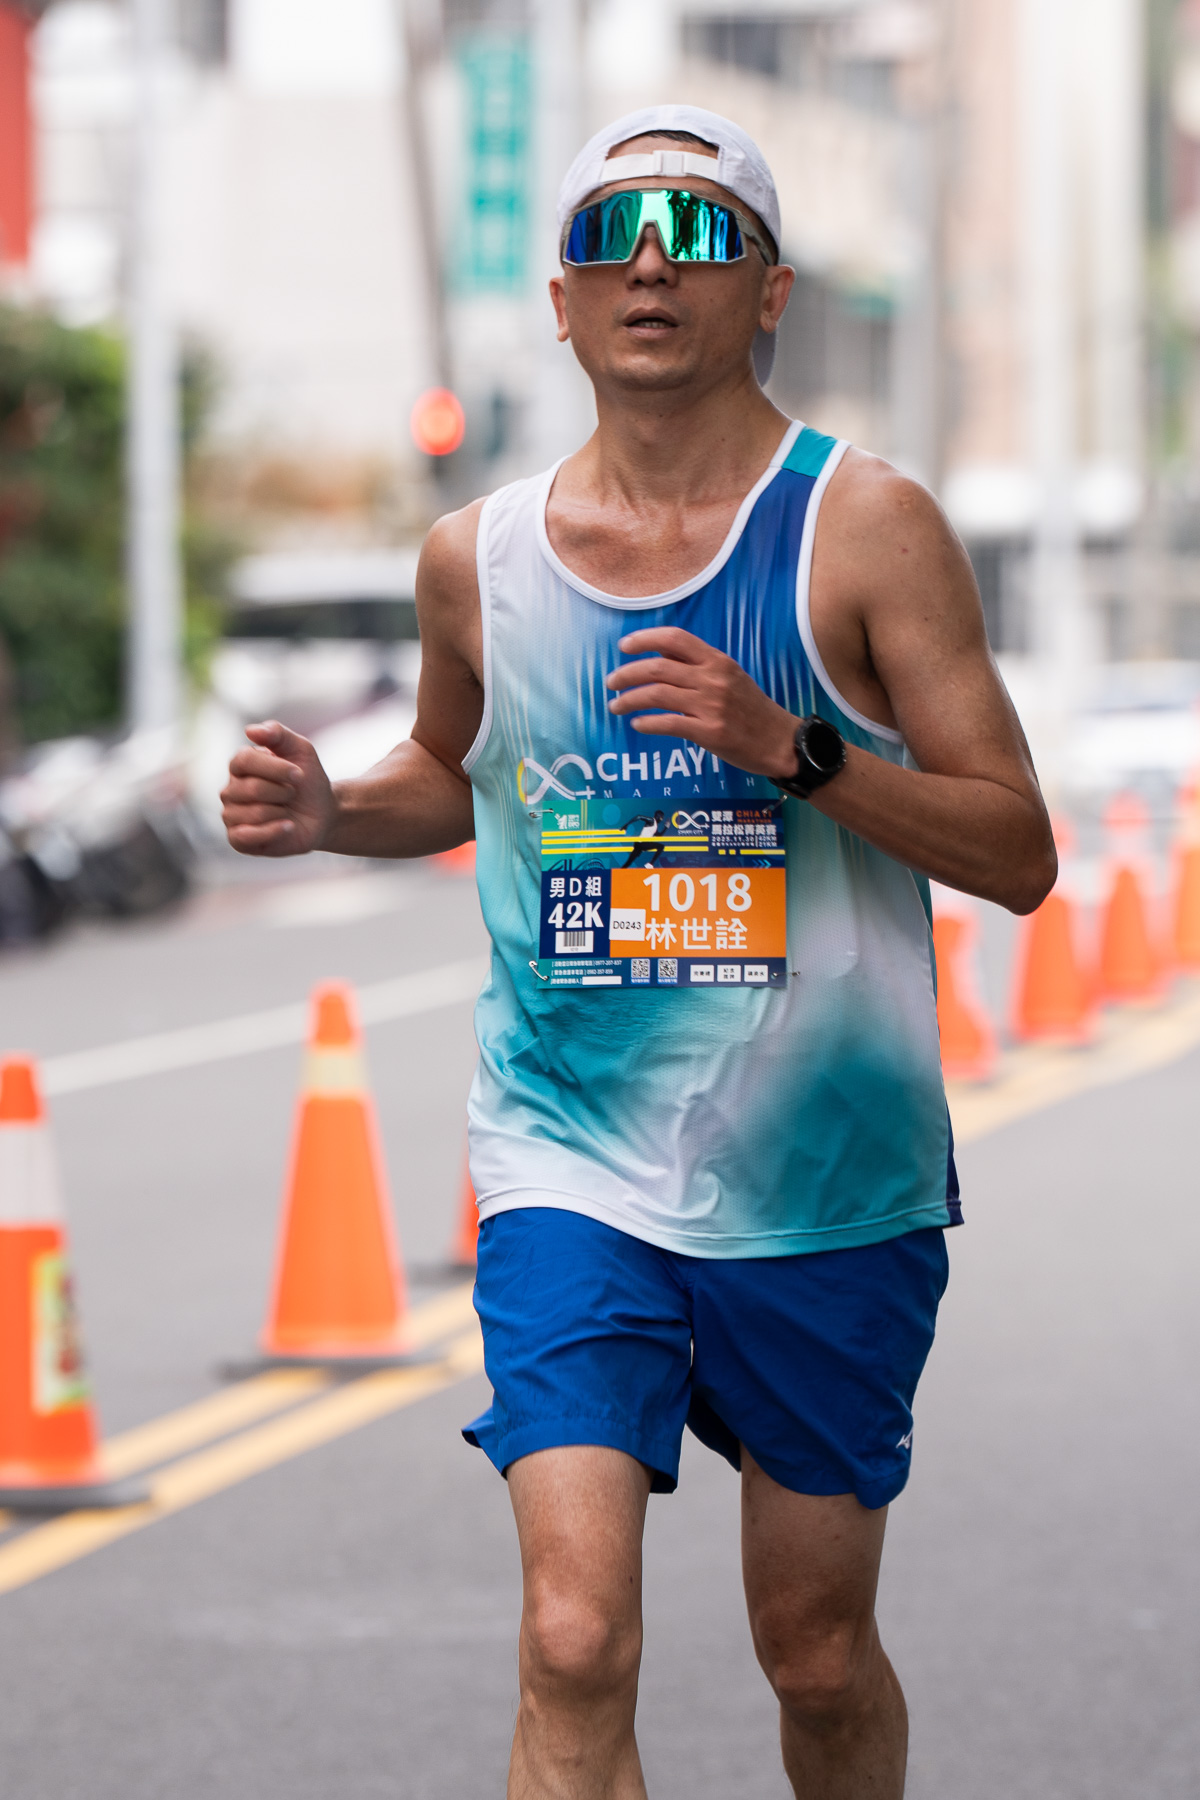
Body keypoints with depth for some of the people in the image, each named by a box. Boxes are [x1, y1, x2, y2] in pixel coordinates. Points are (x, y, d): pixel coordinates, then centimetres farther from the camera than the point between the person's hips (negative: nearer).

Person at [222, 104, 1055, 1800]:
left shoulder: (864, 526, -6)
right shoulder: (478, 556, 3)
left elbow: (1017, 851, -8)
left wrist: (790, 745, -22)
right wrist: (328, 811, 2)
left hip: (832, 1183, -1)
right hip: (574, 1171, 1)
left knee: (817, 1652, 12)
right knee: (575, 1647, -15)